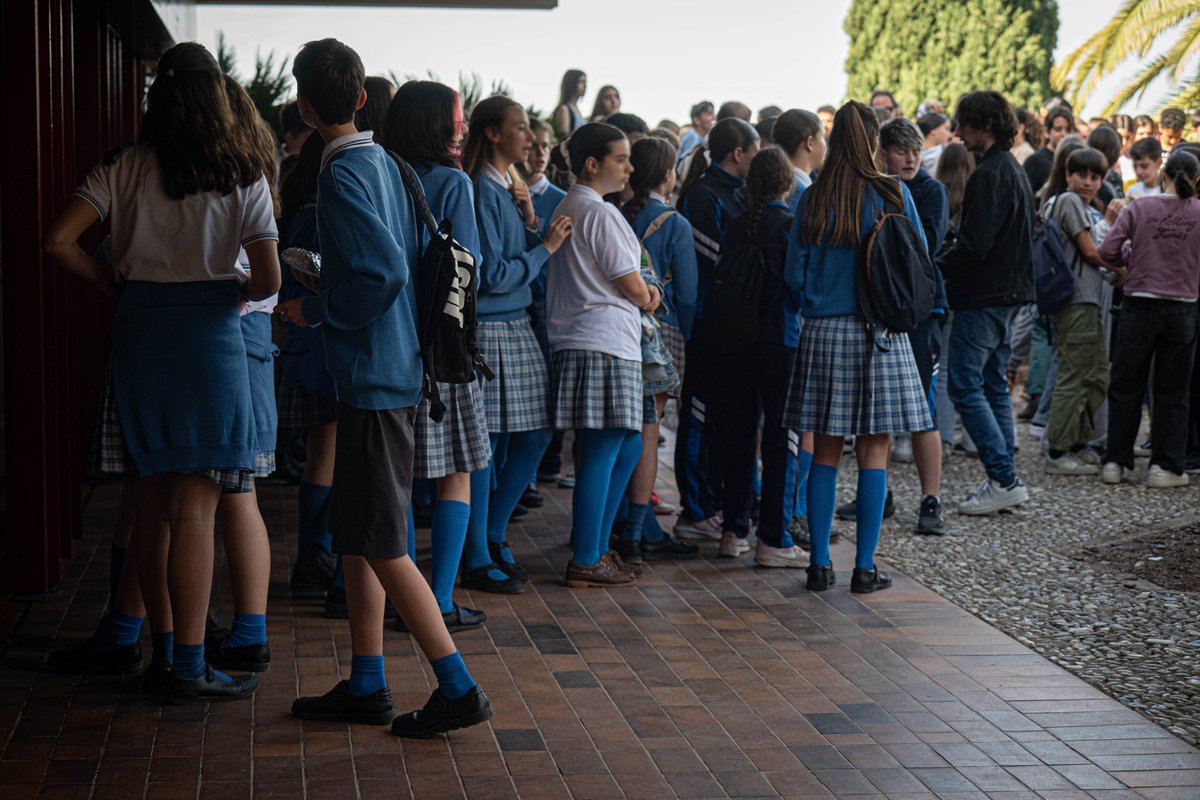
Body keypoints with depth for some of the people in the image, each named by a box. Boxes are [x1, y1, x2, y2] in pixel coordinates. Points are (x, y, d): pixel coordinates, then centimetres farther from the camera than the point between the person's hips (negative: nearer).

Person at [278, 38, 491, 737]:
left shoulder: (343, 174, -15)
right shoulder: (385, 163, 11)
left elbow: (385, 272, -23)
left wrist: (315, 310, -10)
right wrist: (327, 285, 21)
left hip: (374, 376, -9)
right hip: (394, 369, 9)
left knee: (381, 545, -4)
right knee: (356, 535, 15)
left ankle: (459, 689, -1)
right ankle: (367, 686, 21)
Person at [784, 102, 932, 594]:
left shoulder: (813, 199, 0)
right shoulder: (893, 194, -3)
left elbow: (795, 275, 2)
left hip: (822, 332, 2)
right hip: (879, 332, -2)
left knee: (825, 453, 9)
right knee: (873, 452, 4)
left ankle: (820, 564, 10)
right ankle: (865, 567, 5)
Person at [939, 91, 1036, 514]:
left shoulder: (989, 174, -17)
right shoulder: (1014, 169, 16)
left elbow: (974, 245, -22)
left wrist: (936, 267, -9)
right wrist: (948, 258, 13)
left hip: (984, 295, -10)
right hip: (1009, 292, 10)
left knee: (966, 387, -6)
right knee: (993, 385, 14)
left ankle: (1004, 479, -8)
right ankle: (1004, 479, 16)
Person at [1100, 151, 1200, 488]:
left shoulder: (1139, 208, -4)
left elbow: (1107, 251, -9)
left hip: (1139, 306, 0)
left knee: (1126, 386, 10)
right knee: (1171, 392, 9)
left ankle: (1115, 462, 13)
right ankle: (1164, 466, 9)